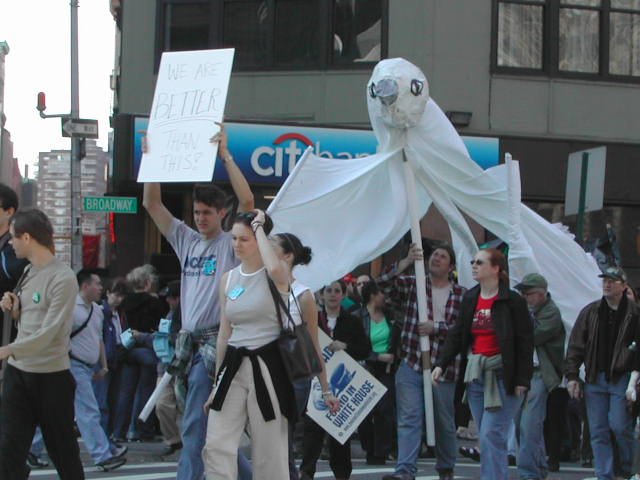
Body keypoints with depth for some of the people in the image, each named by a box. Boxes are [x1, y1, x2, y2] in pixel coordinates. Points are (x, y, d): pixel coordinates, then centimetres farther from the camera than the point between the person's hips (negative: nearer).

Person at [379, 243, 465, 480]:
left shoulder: (462, 295, 5)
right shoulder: (411, 285, 8)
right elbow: (383, 283, -7)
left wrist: (437, 328, -14)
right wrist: (407, 262, -17)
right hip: (411, 365, 0)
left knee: (445, 422, 11)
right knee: (408, 419, -9)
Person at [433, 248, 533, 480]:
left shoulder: (513, 301, -6)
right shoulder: (469, 299, 12)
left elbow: (525, 341, -7)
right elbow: (456, 335, 14)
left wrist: (522, 380, -11)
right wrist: (441, 364, 3)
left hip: (502, 375, -6)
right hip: (475, 374, 6)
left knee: (491, 434, -12)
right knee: (487, 437, 8)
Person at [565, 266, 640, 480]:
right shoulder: (590, 312, 9)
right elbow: (575, 346, 8)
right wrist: (572, 376, 1)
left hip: (622, 379, -4)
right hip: (595, 380, 4)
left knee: (619, 426, -7)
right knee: (598, 430, 3)